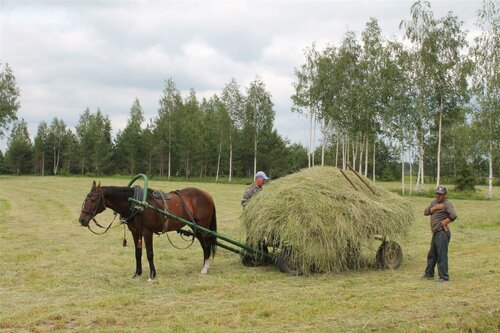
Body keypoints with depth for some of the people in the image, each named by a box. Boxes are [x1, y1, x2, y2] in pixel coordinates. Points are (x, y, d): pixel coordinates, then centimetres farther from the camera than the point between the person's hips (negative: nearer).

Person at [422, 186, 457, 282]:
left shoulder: (447, 204, -9)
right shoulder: (434, 202, 17)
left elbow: (453, 215, -24)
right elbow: (426, 212, 9)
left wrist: (444, 222, -15)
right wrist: (434, 208, -5)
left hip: (442, 233, -9)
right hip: (436, 232, 9)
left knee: (442, 255, -10)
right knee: (431, 254, 18)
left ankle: (444, 277, -8)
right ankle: (429, 274, 30)